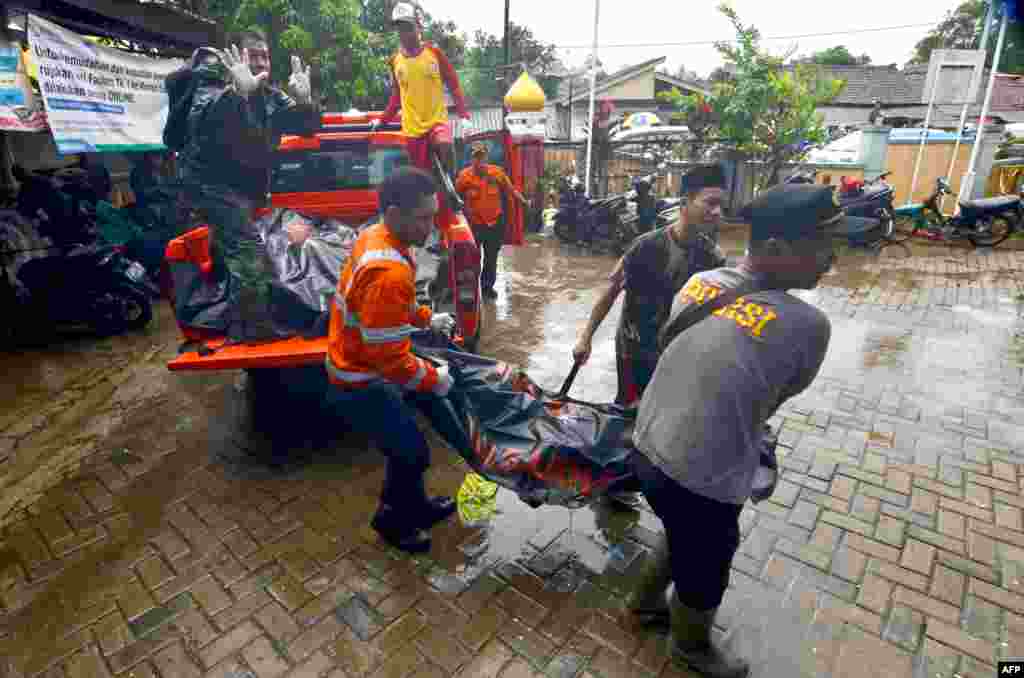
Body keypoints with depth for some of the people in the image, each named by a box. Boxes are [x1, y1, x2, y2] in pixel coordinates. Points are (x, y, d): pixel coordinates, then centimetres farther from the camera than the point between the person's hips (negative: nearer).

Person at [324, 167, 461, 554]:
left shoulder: (374, 236, -2)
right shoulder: (390, 273, -34)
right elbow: (389, 357, -30)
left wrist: (426, 319, 14)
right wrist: (433, 380, -16)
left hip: (357, 360, 10)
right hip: (361, 383, -9)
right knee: (412, 452, 8)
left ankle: (414, 505, 44)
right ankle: (393, 521, 34)